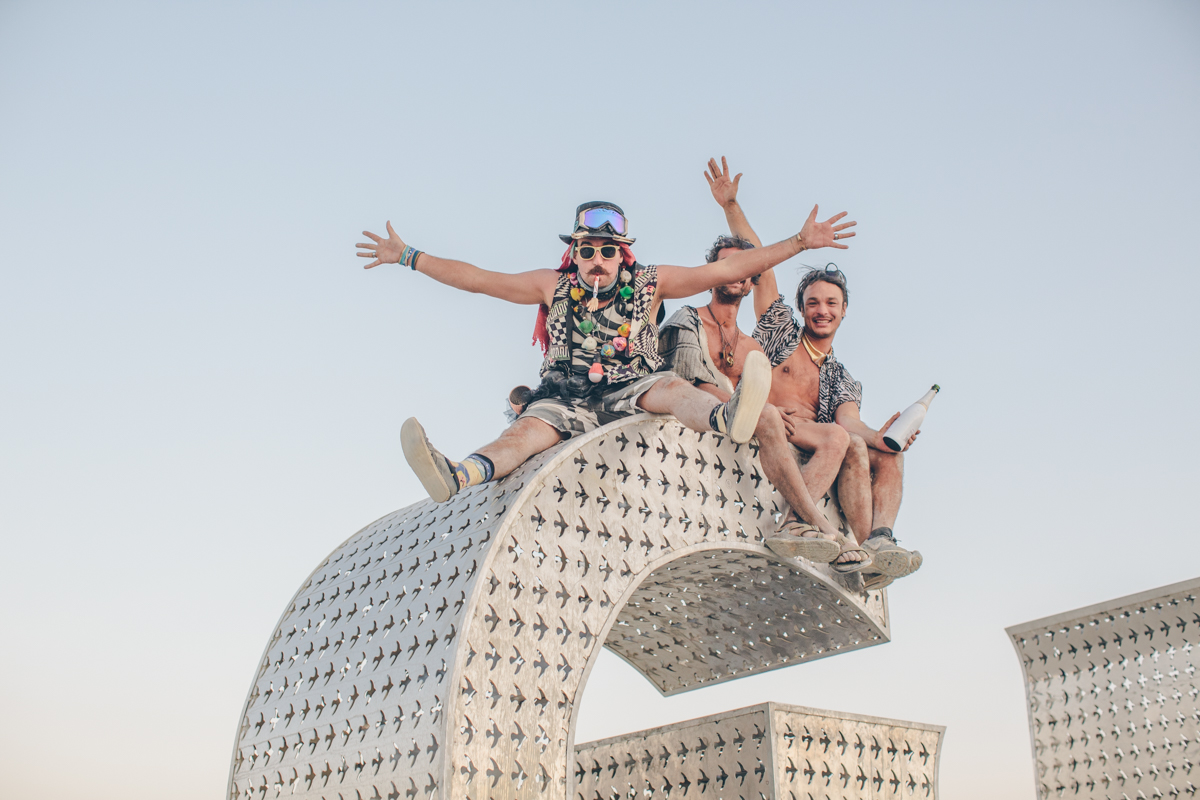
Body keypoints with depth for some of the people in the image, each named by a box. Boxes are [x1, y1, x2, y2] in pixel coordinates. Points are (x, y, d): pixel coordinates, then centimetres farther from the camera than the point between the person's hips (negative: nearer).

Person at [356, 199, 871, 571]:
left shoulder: (649, 283, 12)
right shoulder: (552, 286, 15)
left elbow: (729, 269, 10)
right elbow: (478, 279, 19)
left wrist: (799, 243, 7)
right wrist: (408, 257, 20)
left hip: (633, 393, 1)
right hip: (566, 400, -1)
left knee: (670, 387, -33)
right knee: (527, 430, -33)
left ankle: (728, 417, -67)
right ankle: (457, 478, -65)